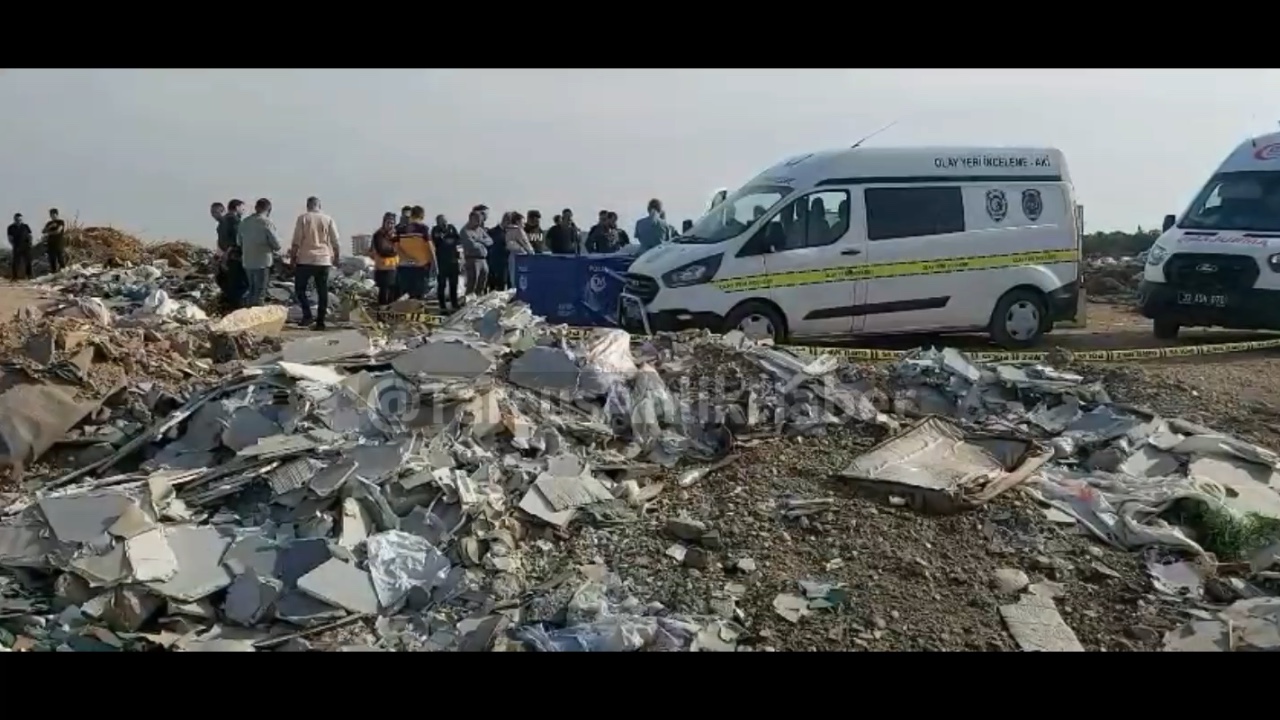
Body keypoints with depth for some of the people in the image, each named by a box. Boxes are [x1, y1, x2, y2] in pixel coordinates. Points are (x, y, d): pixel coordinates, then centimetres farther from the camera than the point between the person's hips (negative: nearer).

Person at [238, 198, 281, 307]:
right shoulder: (267, 222, -13)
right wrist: (274, 248, 7)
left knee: (251, 289, 19)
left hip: (247, 262, 6)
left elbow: (239, 241, 16)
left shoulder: (244, 222, 7)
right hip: (262, 261, -6)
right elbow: (276, 244, -14)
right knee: (259, 291, 0)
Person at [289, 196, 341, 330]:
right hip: (324, 260, 2)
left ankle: (307, 315, -5)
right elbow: (335, 242, 4)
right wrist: (336, 257, 15)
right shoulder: (328, 219, 5)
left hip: (305, 260, -2)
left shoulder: (302, 218, -1)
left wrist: (292, 256, 2)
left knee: (300, 288, 10)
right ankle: (320, 321, 5)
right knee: (322, 292, 6)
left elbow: (296, 241, -6)